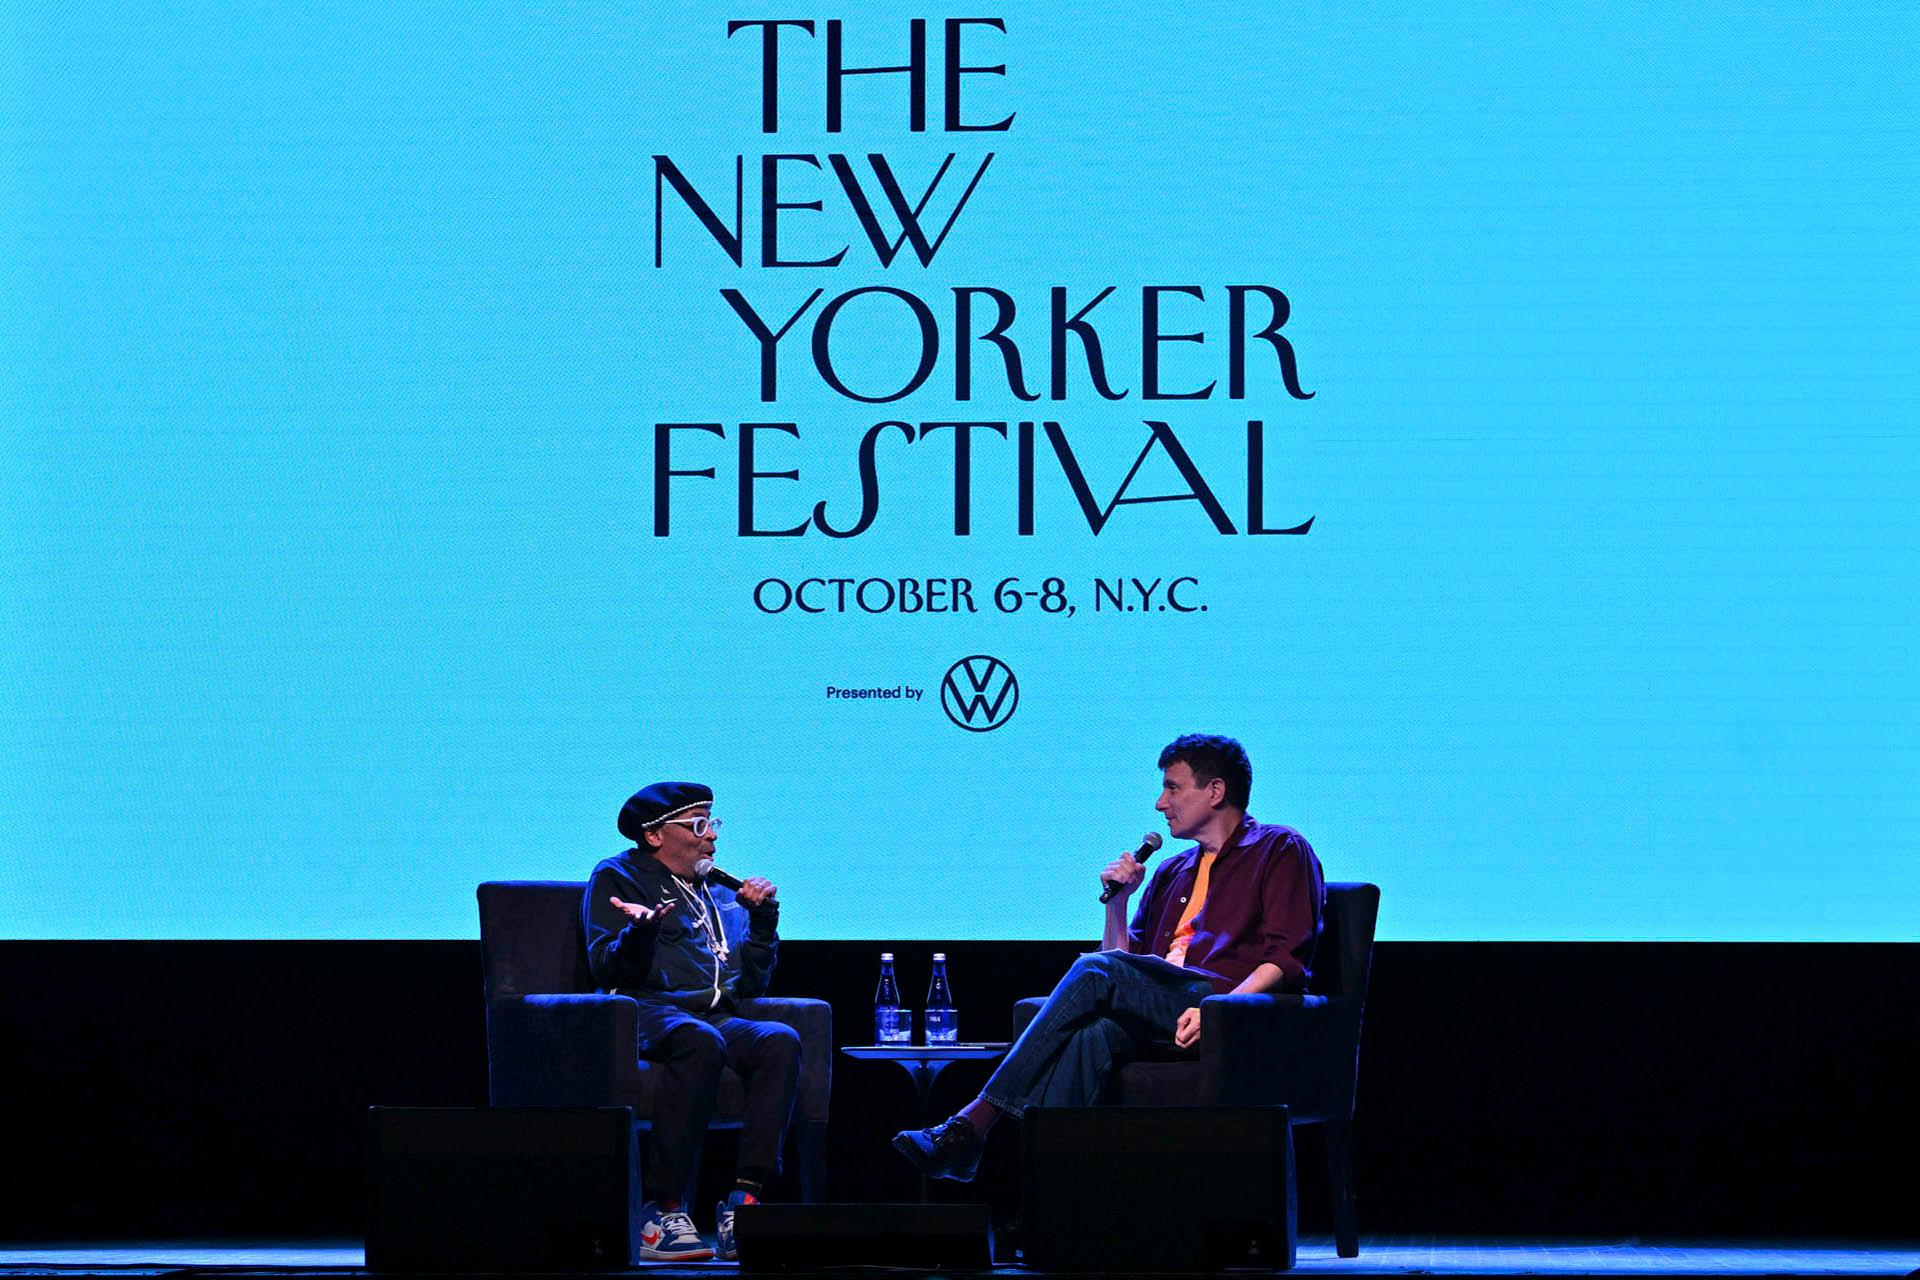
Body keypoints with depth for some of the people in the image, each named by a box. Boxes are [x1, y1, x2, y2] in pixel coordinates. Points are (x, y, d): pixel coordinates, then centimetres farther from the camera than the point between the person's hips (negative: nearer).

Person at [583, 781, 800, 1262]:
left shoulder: (718, 893, 30)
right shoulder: (616, 877, 14)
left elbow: (752, 983, 27)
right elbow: (606, 968, -1)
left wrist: (763, 917, 16)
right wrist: (639, 932, -20)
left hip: (717, 1017, 5)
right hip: (648, 1011, -5)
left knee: (780, 1040, -29)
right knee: (699, 1041, -41)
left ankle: (744, 1203, -38)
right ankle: (663, 1210, -41)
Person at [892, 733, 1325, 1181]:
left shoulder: (1279, 850, 11)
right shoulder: (1173, 871, 32)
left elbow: (1286, 960, -4)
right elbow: (1122, 960, 30)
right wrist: (1118, 899, 14)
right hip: (1159, 1013, 5)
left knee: (1095, 972, -27)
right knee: (1094, 1034, -32)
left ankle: (974, 1123, -31)